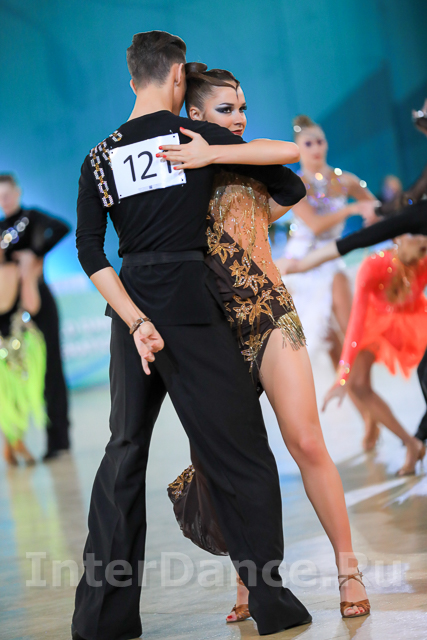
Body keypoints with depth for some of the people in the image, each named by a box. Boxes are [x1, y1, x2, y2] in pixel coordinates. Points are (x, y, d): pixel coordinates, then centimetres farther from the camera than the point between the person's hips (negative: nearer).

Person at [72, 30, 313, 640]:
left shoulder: (99, 158, 8)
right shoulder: (198, 137, -2)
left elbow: (89, 249, -2)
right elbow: (290, 186, 6)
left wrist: (135, 321, -7)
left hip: (132, 306, 5)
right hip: (191, 304, -5)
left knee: (125, 452, 13)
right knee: (240, 452, 3)